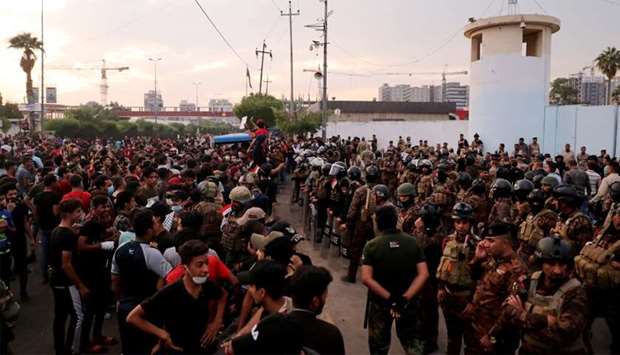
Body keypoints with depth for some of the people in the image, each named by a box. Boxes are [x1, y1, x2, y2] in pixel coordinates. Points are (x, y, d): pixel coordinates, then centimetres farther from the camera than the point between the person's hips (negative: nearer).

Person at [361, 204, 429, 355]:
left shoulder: (372, 245, -15)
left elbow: (366, 278, -24)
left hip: (380, 301, -1)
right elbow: (423, 274, -14)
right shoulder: (412, 242, -8)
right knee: (411, 338, 23)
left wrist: (389, 298, -21)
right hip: (407, 301, 2)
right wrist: (405, 298, -16)